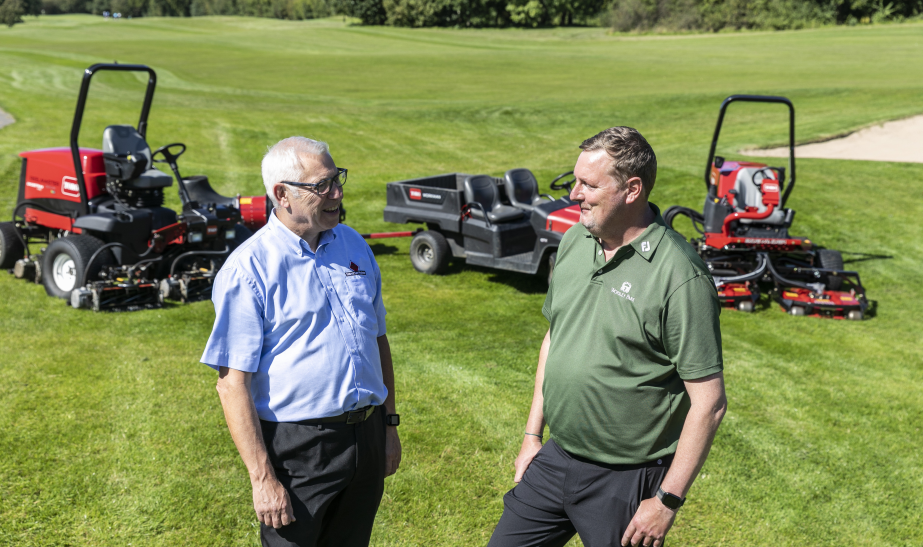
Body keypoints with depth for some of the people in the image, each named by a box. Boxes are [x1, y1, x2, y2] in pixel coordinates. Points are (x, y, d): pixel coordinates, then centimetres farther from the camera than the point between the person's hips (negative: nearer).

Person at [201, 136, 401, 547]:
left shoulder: (354, 245, 7)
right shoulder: (248, 269, -13)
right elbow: (233, 382, -15)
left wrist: (389, 424, 15)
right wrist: (263, 478, -18)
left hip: (367, 437, 6)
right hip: (297, 448, -6)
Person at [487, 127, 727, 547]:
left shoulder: (680, 276, -20)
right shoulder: (574, 241, 2)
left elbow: (709, 403, -18)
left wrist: (668, 500, -15)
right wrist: (532, 434, 14)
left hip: (627, 480, -6)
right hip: (555, 460, 7)